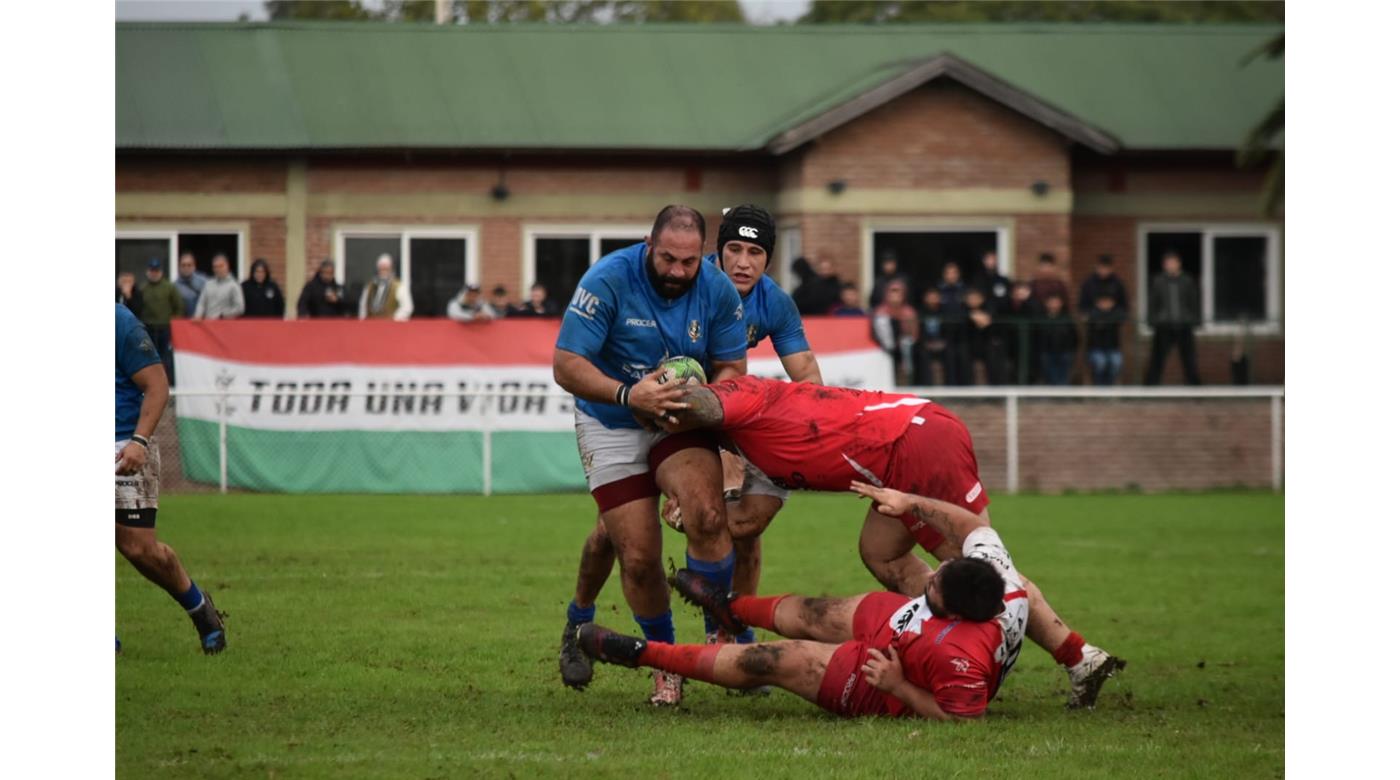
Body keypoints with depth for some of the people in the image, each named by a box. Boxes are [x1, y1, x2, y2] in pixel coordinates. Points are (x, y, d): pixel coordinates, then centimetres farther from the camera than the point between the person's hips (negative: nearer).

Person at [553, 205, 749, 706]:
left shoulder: (718, 291, -9)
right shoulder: (608, 280, -19)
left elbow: (732, 368, 0)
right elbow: (566, 365, -20)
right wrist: (627, 393, -35)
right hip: (611, 426, -1)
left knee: (708, 515, -27)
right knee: (639, 557, -8)